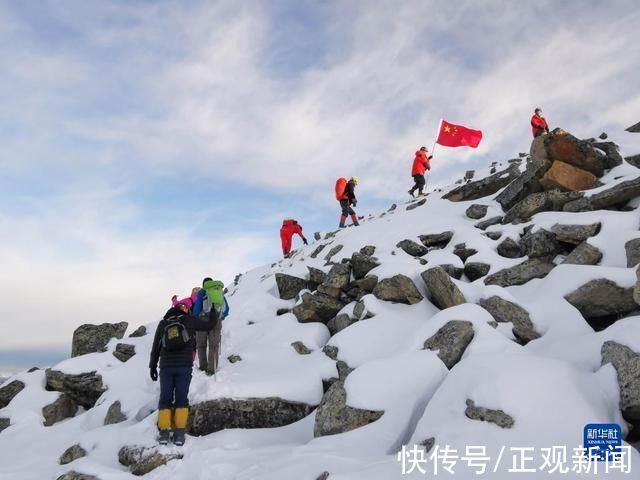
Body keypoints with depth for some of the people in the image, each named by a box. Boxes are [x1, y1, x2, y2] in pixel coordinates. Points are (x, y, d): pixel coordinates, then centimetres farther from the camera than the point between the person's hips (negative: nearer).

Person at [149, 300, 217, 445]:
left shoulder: (162, 323, 12)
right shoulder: (188, 320, 5)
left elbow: (155, 347, 13)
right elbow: (209, 324, 14)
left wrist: (152, 366, 18)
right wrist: (214, 313, 33)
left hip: (166, 366, 2)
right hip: (184, 366, -2)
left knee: (165, 398, 6)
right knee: (181, 399, 2)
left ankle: (164, 433, -2)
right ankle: (179, 433, -4)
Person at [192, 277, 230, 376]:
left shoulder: (202, 292, 5)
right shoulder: (221, 291, 16)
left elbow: (197, 308, -2)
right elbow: (226, 309, 16)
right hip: (217, 321, 2)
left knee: (201, 344, 13)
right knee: (214, 345, 7)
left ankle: (203, 367, 12)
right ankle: (211, 369, -1)